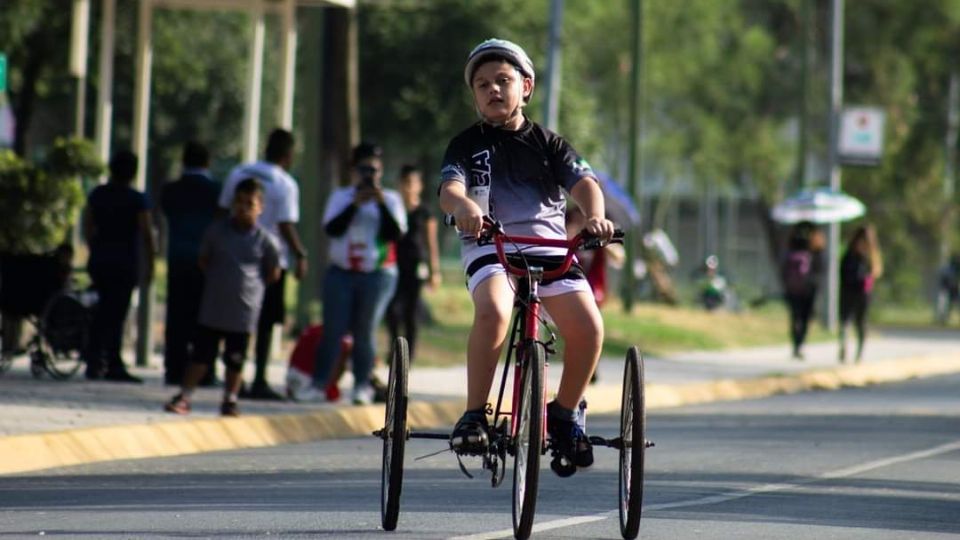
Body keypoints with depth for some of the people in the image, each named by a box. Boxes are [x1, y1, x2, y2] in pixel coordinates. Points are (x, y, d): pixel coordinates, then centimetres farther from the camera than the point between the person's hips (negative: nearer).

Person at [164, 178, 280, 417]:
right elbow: (203, 260, 12)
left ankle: (230, 401, 22)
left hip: (244, 310, -1)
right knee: (202, 355, 4)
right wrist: (218, 278, 4)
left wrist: (251, 284, 2)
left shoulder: (266, 241, -5)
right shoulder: (216, 231, 0)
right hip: (213, 308, 1)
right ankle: (184, 397, 10)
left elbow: (273, 274, 6)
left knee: (235, 360, 9)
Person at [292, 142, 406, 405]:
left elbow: (395, 233, -7)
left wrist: (382, 205, -16)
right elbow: (331, 228, -4)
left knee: (365, 332, -3)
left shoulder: (390, 199, 7)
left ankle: (362, 386, 2)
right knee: (332, 330, -3)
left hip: (377, 275, -2)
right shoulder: (341, 196, 12)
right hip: (340, 273, 2)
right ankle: (318, 385, -3)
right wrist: (355, 205, -13)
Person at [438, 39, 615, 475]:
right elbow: (449, 188, -8)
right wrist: (464, 205, -33)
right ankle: (474, 414, -22)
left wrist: (595, 214, -25)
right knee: (494, 312, -35)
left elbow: (584, 183, -1)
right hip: (490, 246, -2)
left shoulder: (548, 144, 14)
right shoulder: (467, 144, 10)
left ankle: (564, 414, 4)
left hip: (549, 245, 2)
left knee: (588, 326, -21)